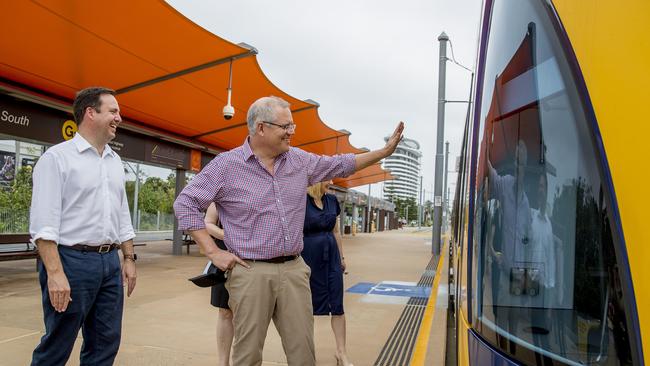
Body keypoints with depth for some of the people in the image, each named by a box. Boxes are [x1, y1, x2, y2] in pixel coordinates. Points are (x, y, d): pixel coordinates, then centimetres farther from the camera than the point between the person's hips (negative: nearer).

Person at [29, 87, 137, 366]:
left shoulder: (115, 161, 14)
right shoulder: (57, 157, -7)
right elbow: (43, 222, -13)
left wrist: (129, 258, 12)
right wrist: (55, 273, -19)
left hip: (110, 262, 7)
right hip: (71, 261, -6)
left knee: (106, 343, 12)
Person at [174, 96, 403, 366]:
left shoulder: (300, 160, 8)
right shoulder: (226, 164, -6)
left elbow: (340, 165, 20)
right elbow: (185, 204, -3)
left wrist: (384, 151, 18)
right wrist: (213, 252, -8)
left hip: (294, 270, 4)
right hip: (251, 273, -4)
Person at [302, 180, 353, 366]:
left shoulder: (332, 201, 6)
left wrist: (341, 256, 17)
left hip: (331, 256, 5)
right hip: (309, 256, -5)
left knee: (337, 305, 5)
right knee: (309, 304, 8)